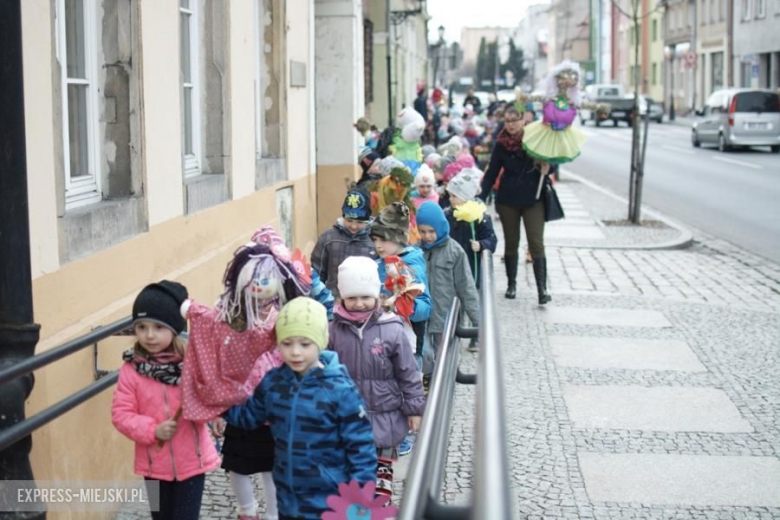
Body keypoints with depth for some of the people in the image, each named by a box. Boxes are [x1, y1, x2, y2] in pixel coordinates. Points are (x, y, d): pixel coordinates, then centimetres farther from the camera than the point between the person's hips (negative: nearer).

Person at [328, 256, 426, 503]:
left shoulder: (392, 330, -12)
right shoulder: (334, 330, -6)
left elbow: (409, 374, -5)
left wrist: (414, 409, -3)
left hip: (384, 416, -2)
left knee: (381, 471, 8)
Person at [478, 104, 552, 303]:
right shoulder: (501, 144, -1)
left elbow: (549, 166, 5)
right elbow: (491, 173, 2)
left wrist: (545, 171, -18)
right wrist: (481, 199, -6)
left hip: (533, 199, -2)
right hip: (508, 200, 2)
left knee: (536, 244, -6)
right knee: (511, 242, 12)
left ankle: (542, 289, -9)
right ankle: (511, 284, 24)